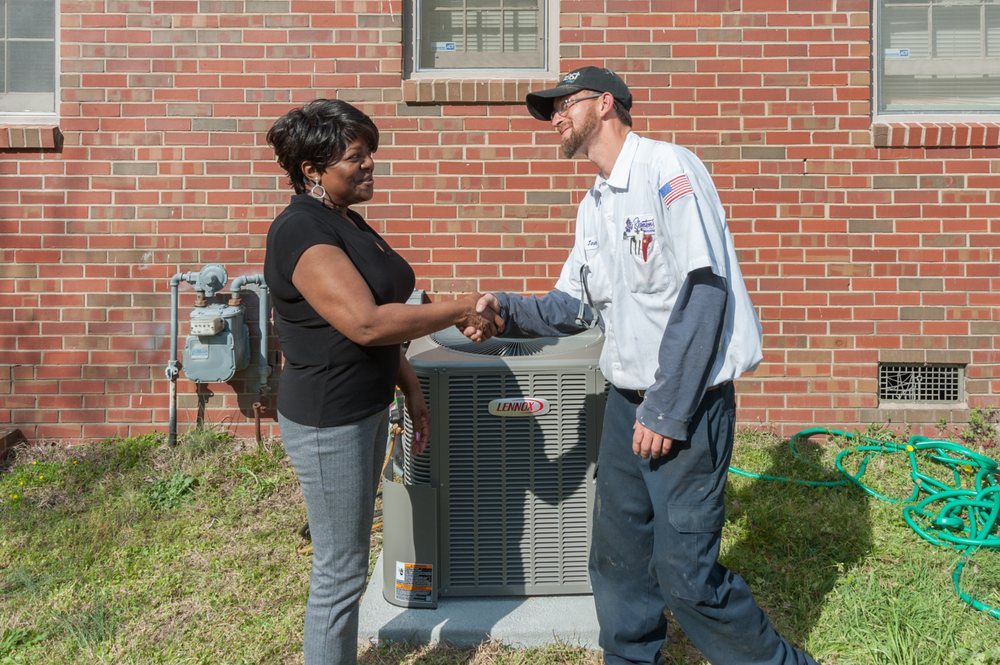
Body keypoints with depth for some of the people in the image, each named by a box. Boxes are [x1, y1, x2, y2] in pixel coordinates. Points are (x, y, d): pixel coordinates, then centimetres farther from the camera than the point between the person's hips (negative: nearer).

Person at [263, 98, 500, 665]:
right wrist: (460, 311, -20)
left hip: (367, 409, 9)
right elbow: (365, 323, -29)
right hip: (328, 421, -9)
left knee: (348, 559, 21)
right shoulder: (301, 230, -19)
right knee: (340, 572, 3)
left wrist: (411, 388, 13)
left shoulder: (348, 222, 10)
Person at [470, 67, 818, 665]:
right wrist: (510, 310, -7)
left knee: (686, 572, -3)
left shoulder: (667, 168, -13)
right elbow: (574, 305, 13)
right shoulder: (594, 205, 13)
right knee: (617, 559, 14)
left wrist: (666, 411, -20)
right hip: (626, 398, 8)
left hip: (686, 400, -8)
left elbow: (705, 290, -20)